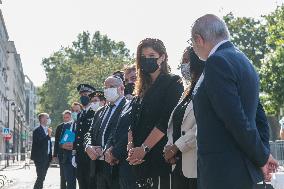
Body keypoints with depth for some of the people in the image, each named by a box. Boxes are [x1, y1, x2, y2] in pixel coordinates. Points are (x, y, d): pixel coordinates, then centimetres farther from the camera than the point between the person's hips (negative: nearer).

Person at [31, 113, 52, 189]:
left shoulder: (47, 130, 15)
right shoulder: (37, 130, -10)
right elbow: (39, 143, -21)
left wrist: (50, 156, 15)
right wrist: (48, 135, -24)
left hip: (46, 157, 8)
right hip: (40, 158, -8)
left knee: (42, 177, 10)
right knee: (40, 177, -12)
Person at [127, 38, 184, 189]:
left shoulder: (173, 83, -1)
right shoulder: (142, 88, 19)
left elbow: (166, 121, -11)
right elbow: (133, 122, 14)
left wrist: (144, 149, -14)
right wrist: (131, 147, -4)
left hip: (161, 154, -6)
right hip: (140, 158, 6)